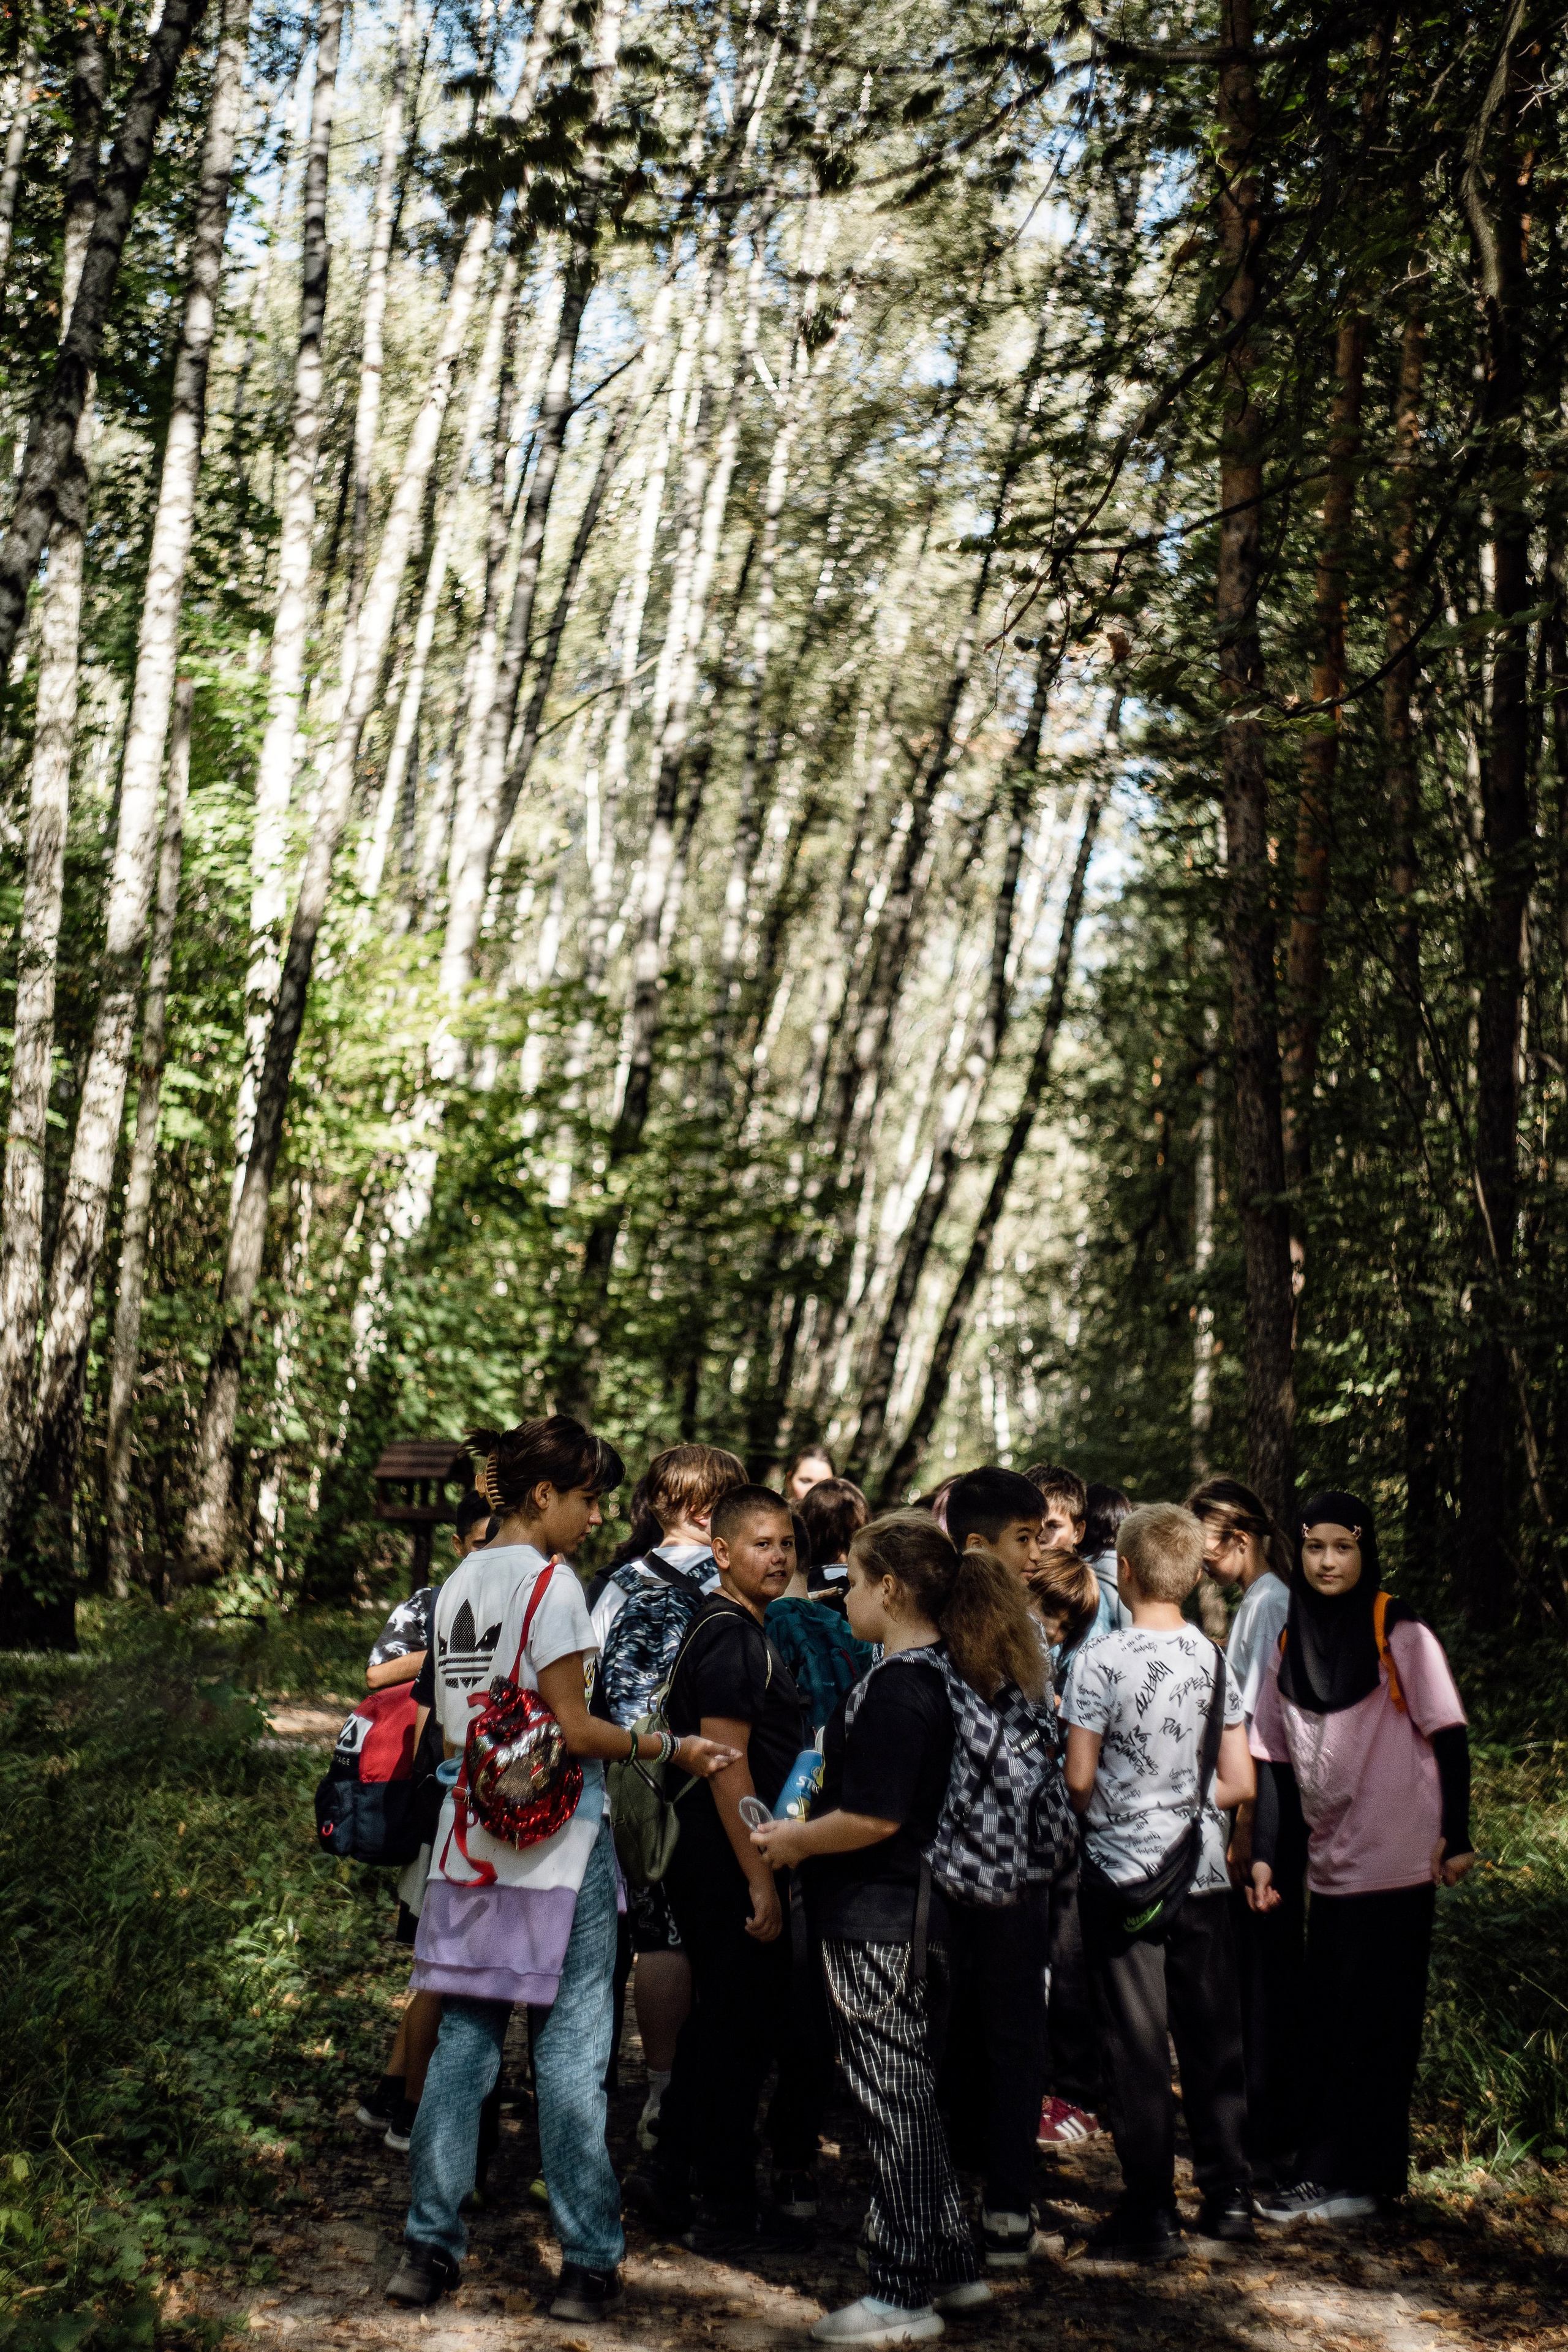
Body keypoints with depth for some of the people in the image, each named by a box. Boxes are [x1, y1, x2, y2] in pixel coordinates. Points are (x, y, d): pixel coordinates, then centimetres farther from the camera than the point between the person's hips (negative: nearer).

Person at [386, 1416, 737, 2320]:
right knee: (572, 2055, 0)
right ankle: (590, 2263, 6)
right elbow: (574, 1730, -15)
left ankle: (431, 2246, 16)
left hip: (473, 1843, 7)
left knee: (464, 2042, 11)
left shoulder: (457, 1585, 10)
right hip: (559, 1845, -7)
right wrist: (674, 1747, -7)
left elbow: (450, 1727, 14)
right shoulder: (551, 1583, -12)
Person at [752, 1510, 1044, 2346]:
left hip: (877, 1922, -10)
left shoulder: (896, 1687, -21)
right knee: (911, 2092, 19)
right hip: (922, 1910, 10)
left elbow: (874, 1816, -25)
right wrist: (810, 1828, 17)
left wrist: (795, 1839, -10)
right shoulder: (943, 1675, 9)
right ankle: (950, 2267, 28)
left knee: (893, 2098, 0)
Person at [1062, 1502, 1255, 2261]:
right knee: (1212, 2035, 14)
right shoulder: (1215, 1658, 0)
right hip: (1203, 1872, 4)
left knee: (1137, 2045, 3)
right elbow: (1239, 1782, 2)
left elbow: (1079, 1780, -11)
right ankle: (1228, 2196, 23)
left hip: (1122, 1873, -4)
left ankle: (1150, 2215, 9)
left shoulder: (1100, 1660, -13)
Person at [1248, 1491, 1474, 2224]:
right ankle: (1325, 2165, 23)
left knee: (1371, 2022, 0)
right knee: (1324, 2019, 11)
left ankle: (1352, 2179, 7)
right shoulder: (1290, 1647, 6)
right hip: (1329, 1863, 5)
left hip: (1394, 1862, -5)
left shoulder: (1401, 1636, -7)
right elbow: (1272, 1759, 7)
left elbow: (1449, 1738, -6)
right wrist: (1263, 1854, 1)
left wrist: (1456, 1837, -10)